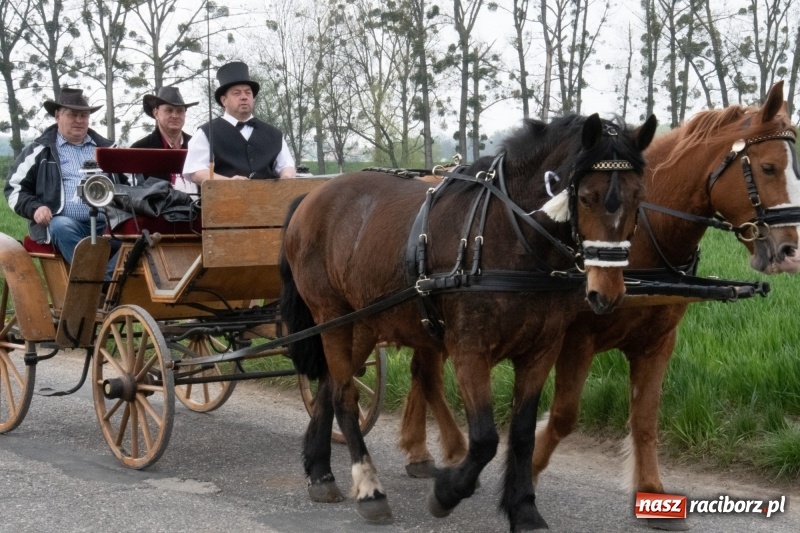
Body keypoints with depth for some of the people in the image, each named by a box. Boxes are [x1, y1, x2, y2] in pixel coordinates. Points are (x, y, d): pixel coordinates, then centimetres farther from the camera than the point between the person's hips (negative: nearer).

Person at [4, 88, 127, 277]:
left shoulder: (106, 148, 24)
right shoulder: (40, 151, 13)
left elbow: (127, 184, 29)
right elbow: (14, 188, 12)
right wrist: (34, 208, -8)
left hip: (108, 223, 3)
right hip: (63, 223, -3)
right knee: (62, 227, -39)